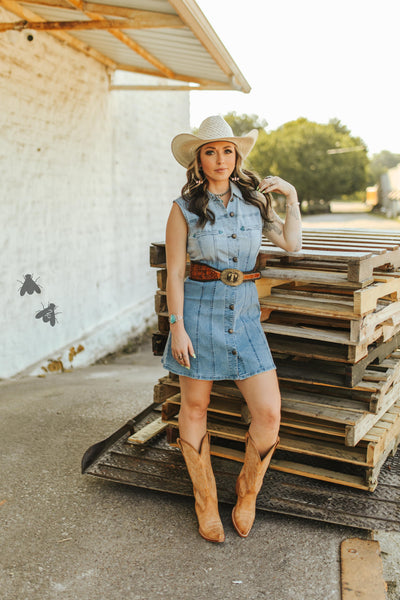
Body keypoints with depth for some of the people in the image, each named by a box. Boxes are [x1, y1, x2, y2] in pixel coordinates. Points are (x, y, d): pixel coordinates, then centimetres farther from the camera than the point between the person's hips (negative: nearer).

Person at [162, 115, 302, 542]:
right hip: (200, 309, -2)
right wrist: (176, 326, -9)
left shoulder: (254, 200, 9)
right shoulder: (185, 208, -2)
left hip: (245, 309, 3)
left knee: (269, 414, -4)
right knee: (194, 408, 8)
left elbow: (291, 244, 12)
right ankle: (206, 502, 28)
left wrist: (292, 197, 6)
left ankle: (248, 492, 24)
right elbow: (174, 272, -3)